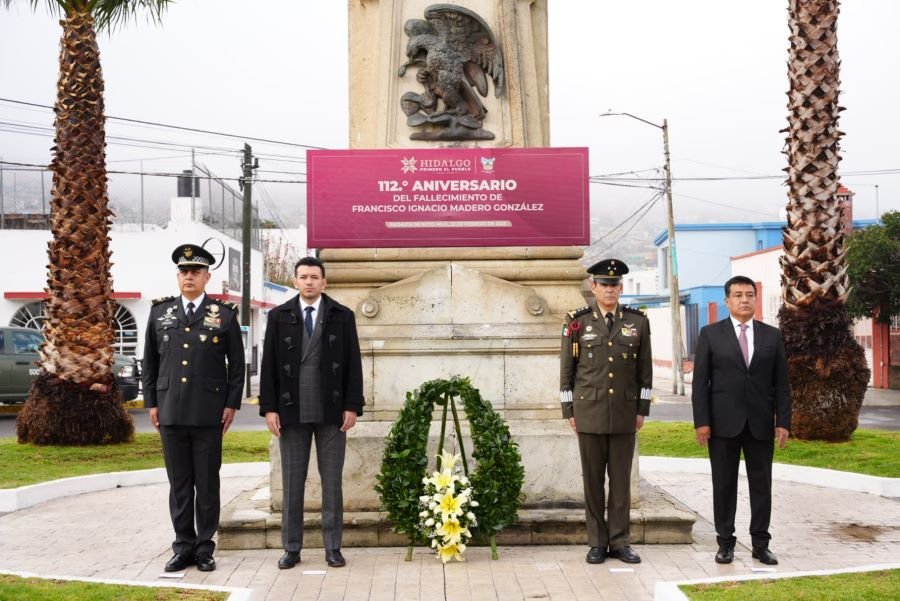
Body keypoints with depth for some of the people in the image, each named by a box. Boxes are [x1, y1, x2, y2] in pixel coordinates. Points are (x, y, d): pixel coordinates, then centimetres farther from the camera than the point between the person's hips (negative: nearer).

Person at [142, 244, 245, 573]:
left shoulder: (225, 315, 2)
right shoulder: (160, 312, 9)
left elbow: (237, 364, 3)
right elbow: (150, 361, 12)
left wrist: (232, 404, -2)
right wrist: (151, 402, 7)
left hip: (208, 413, -2)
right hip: (170, 413, 2)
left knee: (207, 484, 5)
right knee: (179, 483, 8)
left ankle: (205, 548, 14)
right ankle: (184, 547, 17)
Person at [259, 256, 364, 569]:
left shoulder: (343, 316, 3)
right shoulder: (278, 316, 5)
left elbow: (353, 364, 1)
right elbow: (269, 365, 2)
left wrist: (352, 406, -5)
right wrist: (269, 408, -4)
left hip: (331, 411, 0)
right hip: (292, 411, 1)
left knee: (332, 481, 6)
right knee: (292, 482, 6)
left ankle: (333, 547, 14)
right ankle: (292, 548, 15)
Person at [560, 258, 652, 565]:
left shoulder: (638, 321, 4)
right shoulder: (577, 321, 0)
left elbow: (645, 369, 8)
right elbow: (567, 369, 3)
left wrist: (642, 409, 4)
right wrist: (569, 410, 0)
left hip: (624, 414, 1)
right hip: (589, 413, -1)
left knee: (621, 479, 6)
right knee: (592, 479, 5)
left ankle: (619, 542, 15)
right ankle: (597, 543, 14)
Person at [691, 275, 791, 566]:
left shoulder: (772, 335, 8)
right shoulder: (710, 334, 2)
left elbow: (781, 383, 7)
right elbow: (700, 382, -1)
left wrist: (783, 422, -1)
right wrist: (701, 421, -8)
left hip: (761, 424, 2)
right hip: (724, 422, -2)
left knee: (761, 485, 6)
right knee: (724, 485, 5)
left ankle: (760, 544, 15)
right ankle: (725, 543, 15)